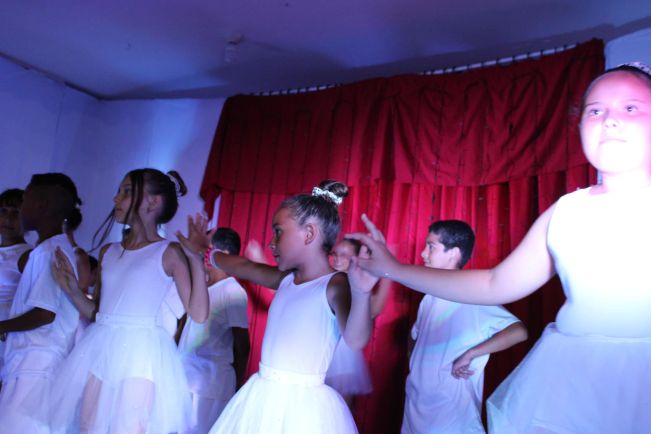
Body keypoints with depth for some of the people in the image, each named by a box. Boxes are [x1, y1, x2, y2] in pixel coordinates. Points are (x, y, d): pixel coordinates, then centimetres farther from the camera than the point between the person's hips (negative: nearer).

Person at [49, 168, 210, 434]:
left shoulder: (169, 252, -5)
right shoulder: (108, 252, 12)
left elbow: (198, 314, -12)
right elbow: (97, 313, 18)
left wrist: (195, 258, -19)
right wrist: (73, 291, 1)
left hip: (140, 356, -6)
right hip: (99, 353, 6)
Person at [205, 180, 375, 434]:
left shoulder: (334, 285, -16)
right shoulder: (286, 280, 6)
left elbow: (356, 339, -32)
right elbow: (243, 266, 23)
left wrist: (361, 292, -49)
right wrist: (208, 251, 35)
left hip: (303, 404, -7)